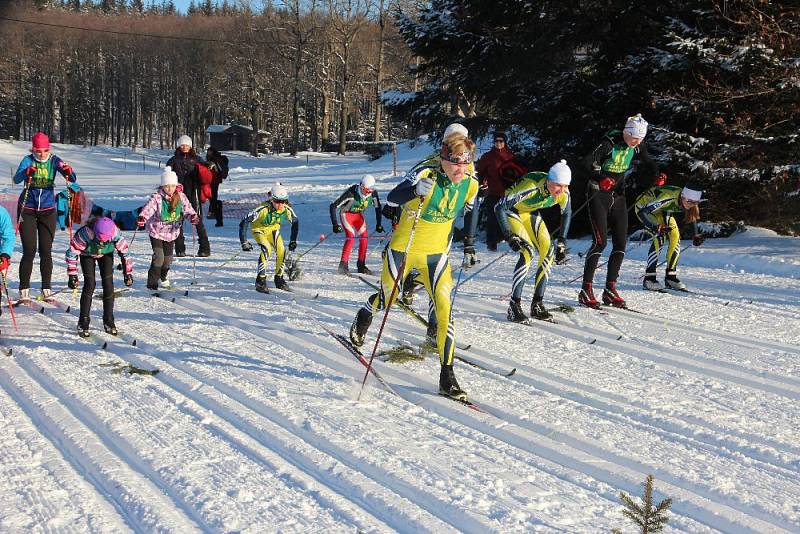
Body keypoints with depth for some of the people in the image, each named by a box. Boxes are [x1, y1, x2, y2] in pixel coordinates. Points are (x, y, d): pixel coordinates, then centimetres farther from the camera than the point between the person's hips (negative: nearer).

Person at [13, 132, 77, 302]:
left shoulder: (54, 160, -5)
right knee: (29, 251, -7)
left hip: (48, 210, 2)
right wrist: (26, 172, -45)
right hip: (27, 209, -2)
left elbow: (72, 179, -14)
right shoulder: (28, 160, -10)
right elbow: (16, 179, -25)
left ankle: (46, 290, 9)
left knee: (46, 251, 1)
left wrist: (69, 172, -36)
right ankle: (24, 291, -1)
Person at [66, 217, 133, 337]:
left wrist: (128, 273, -14)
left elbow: (124, 251, -18)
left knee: (108, 284, -10)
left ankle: (109, 322, 2)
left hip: (106, 254, 2)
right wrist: (72, 275, -27)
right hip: (87, 254, -2)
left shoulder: (115, 233, -35)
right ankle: (83, 323, -8)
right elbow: (72, 251, -28)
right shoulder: (85, 234, -41)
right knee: (90, 284, -16)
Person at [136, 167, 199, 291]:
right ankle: (152, 283, -1)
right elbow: (148, 208, -32)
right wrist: (142, 218, -52)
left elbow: (187, 208, -6)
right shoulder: (157, 198, -19)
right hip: (156, 232, -4)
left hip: (172, 232, 4)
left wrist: (192, 216, -29)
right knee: (158, 257, -14)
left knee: (168, 258, 14)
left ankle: (163, 277, 43)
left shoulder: (181, 197, -6)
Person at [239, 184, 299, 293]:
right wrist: (244, 242, -35)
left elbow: (295, 222, -1)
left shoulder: (287, 210, -23)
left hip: (273, 229, 4)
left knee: (281, 251, -13)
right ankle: (260, 281, -23)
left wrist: (293, 240, 1)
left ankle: (279, 279, 9)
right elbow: (245, 222, -33)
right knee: (267, 249, -28)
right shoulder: (263, 209, -36)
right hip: (259, 230, -4)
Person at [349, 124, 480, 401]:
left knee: (445, 308, -12)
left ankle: (447, 376, -5)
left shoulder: (470, 184, -8)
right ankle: (363, 318, 55)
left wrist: (469, 241, 16)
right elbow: (391, 197, -35)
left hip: (436, 254, 3)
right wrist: (414, 191, -55)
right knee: (387, 298, 18)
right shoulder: (426, 171, -24)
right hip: (403, 248, -3)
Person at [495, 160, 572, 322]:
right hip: (511, 211, -6)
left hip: (531, 213, 6)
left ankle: (537, 304, 0)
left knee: (549, 252, -8)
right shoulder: (531, 186, -38)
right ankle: (514, 306, -20)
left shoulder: (563, 193, -20)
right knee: (528, 252, -24)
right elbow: (499, 207, -36)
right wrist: (509, 236, -39)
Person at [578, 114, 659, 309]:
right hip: (598, 193, -6)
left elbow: (647, 163, 14)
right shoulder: (611, 142, -19)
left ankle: (610, 289, 8)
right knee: (600, 241, -14)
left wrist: (657, 175, -7)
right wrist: (601, 177, -46)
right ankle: (586, 290, -8)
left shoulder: (638, 145, -1)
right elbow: (589, 160, -29)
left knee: (621, 243, 0)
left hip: (618, 195, 6)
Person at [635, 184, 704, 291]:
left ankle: (670, 277, 4)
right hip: (643, 205, -7)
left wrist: (695, 235, -4)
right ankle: (649, 278, -20)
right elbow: (642, 212, -39)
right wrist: (654, 228, -51)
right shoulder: (668, 198, -41)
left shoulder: (688, 200, -21)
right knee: (660, 236, -23)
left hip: (662, 210, 7)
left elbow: (692, 216, 4)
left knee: (676, 237, -6)